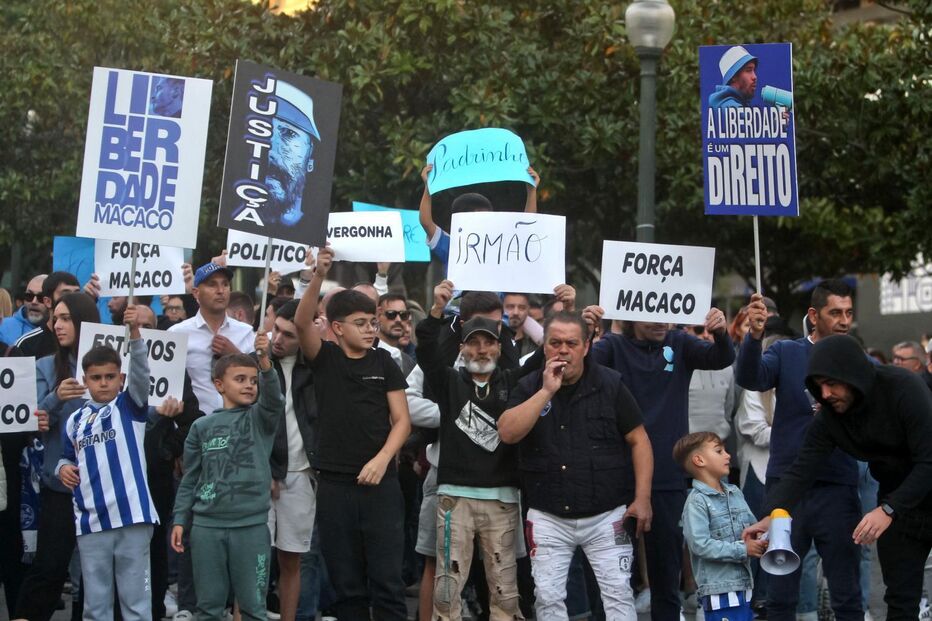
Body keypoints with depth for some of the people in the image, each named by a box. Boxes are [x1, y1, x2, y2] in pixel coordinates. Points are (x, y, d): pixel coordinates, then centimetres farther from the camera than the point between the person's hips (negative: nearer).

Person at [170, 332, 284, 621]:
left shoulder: (261, 419, 5)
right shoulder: (202, 426, 8)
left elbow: (273, 398, -17)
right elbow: (190, 479, 11)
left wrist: (265, 363, -34)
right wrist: (180, 519, 3)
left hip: (251, 525, -1)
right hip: (206, 525, 1)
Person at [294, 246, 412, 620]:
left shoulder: (384, 363, 5)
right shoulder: (324, 358, 4)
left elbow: (402, 420, 3)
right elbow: (302, 323, -14)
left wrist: (382, 459, -13)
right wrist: (318, 276, -29)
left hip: (380, 483, 0)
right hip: (335, 484, 0)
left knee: (387, 581, -3)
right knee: (346, 583, 6)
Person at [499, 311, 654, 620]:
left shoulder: (610, 384, -3)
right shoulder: (529, 388, 1)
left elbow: (639, 441, 0)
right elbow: (508, 433, -15)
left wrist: (642, 498, -7)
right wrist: (547, 391, -19)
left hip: (606, 515, -1)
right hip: (548, 518, 1)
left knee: (618, 592, -4)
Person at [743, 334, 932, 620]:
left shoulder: (903, 388, -26)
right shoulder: (828, 416, -9)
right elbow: (802, 469, -14)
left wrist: (889, 509, -37)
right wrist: (772, 515, -29)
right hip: (895, 498, 5)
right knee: (900, 598, 4)